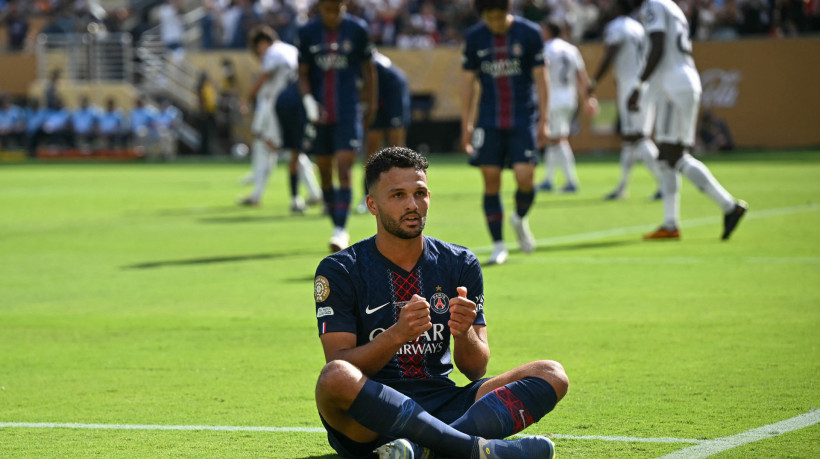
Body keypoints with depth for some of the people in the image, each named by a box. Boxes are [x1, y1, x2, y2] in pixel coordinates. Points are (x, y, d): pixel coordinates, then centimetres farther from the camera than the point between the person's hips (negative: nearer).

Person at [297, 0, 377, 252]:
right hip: (319, 113, 2)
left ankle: (341, 230, -16)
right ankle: (337, 225, 23)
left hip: (348, 112, -2)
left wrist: (370, 103, 12)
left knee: (344, 169, -14)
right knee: (325, 172, 9)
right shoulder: (307, 32, -1)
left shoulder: (357, 29, -3)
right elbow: (303, 73, 3)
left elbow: (368, 67, 9)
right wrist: (309, 101, -14)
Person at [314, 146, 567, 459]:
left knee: (552, 374, -14)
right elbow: (338, 365, -10)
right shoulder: (339, 271, 0)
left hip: (443, 403, 4)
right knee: (336, 378, -38)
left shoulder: (460, 264, 11)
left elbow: (476, 369, 6)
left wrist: (464, 333, -17)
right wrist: (397, 335, -26)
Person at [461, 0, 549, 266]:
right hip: (489, 122, 2)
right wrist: (466, 124, 6)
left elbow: (540, 77, -1)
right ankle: (498, 247, 5)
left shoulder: (529, 33, -4)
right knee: (491, 181, -4)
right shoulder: (474, 37, 2)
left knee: (525, 178, -12)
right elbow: (468, 81, 9)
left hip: (523, 120, -2)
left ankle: (520, 219, 21)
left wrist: (543, 121, -4)